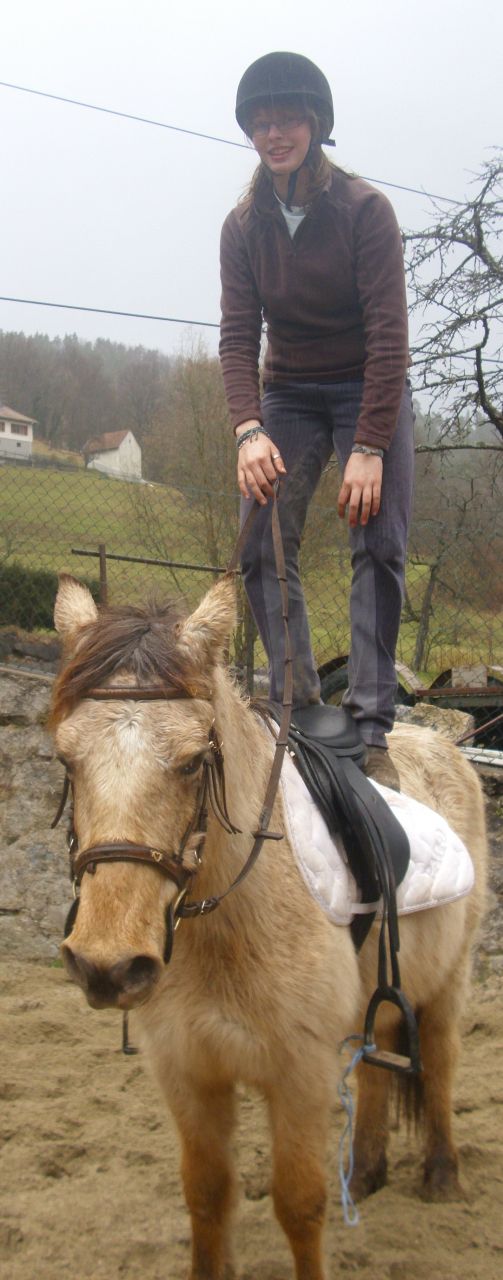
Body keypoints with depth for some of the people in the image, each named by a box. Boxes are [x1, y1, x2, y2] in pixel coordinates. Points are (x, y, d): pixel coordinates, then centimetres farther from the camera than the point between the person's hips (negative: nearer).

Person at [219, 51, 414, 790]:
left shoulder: (365, 209, -15)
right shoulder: (244, 227, -4)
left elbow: (388, 334, -19)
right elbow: (238, 334, -8)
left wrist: (368, 447, -25)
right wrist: (248, 429, -25)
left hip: (368, 391, -4)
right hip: (288, 395, 4)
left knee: (379, 547, -14)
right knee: (261, 547, -8)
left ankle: (371, 732, -14)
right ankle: (299, 708, -2)